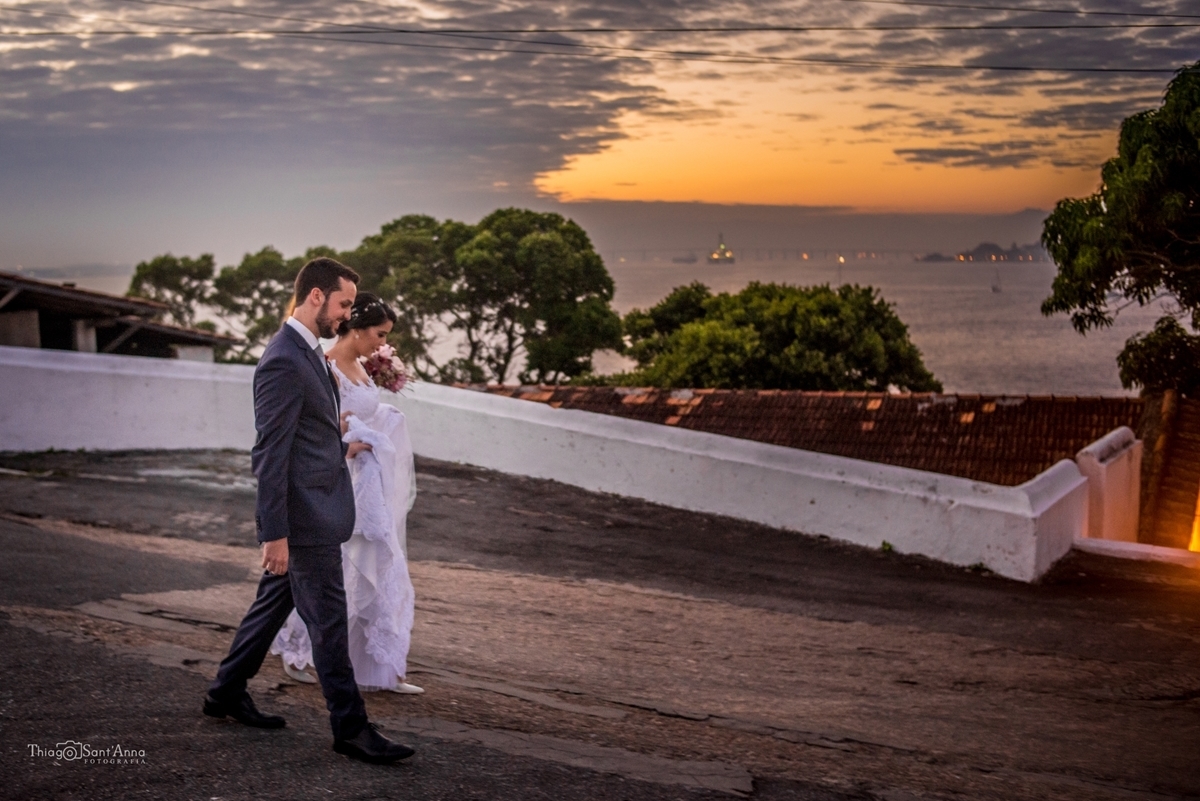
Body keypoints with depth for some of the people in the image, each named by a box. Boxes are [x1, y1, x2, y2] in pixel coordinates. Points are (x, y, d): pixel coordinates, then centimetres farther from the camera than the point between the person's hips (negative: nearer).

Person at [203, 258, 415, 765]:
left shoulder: (306, 353, 12)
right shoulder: (283, 362, -20)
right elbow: (270, 453, -22)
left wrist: (340, 445, 15)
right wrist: (275, 532, -22)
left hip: (315, 511, 10)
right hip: (305, 516, -10)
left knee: (274, 604, 19)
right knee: (328, 620, -3)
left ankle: (226, 693, 33)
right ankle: (350, 728, 6)